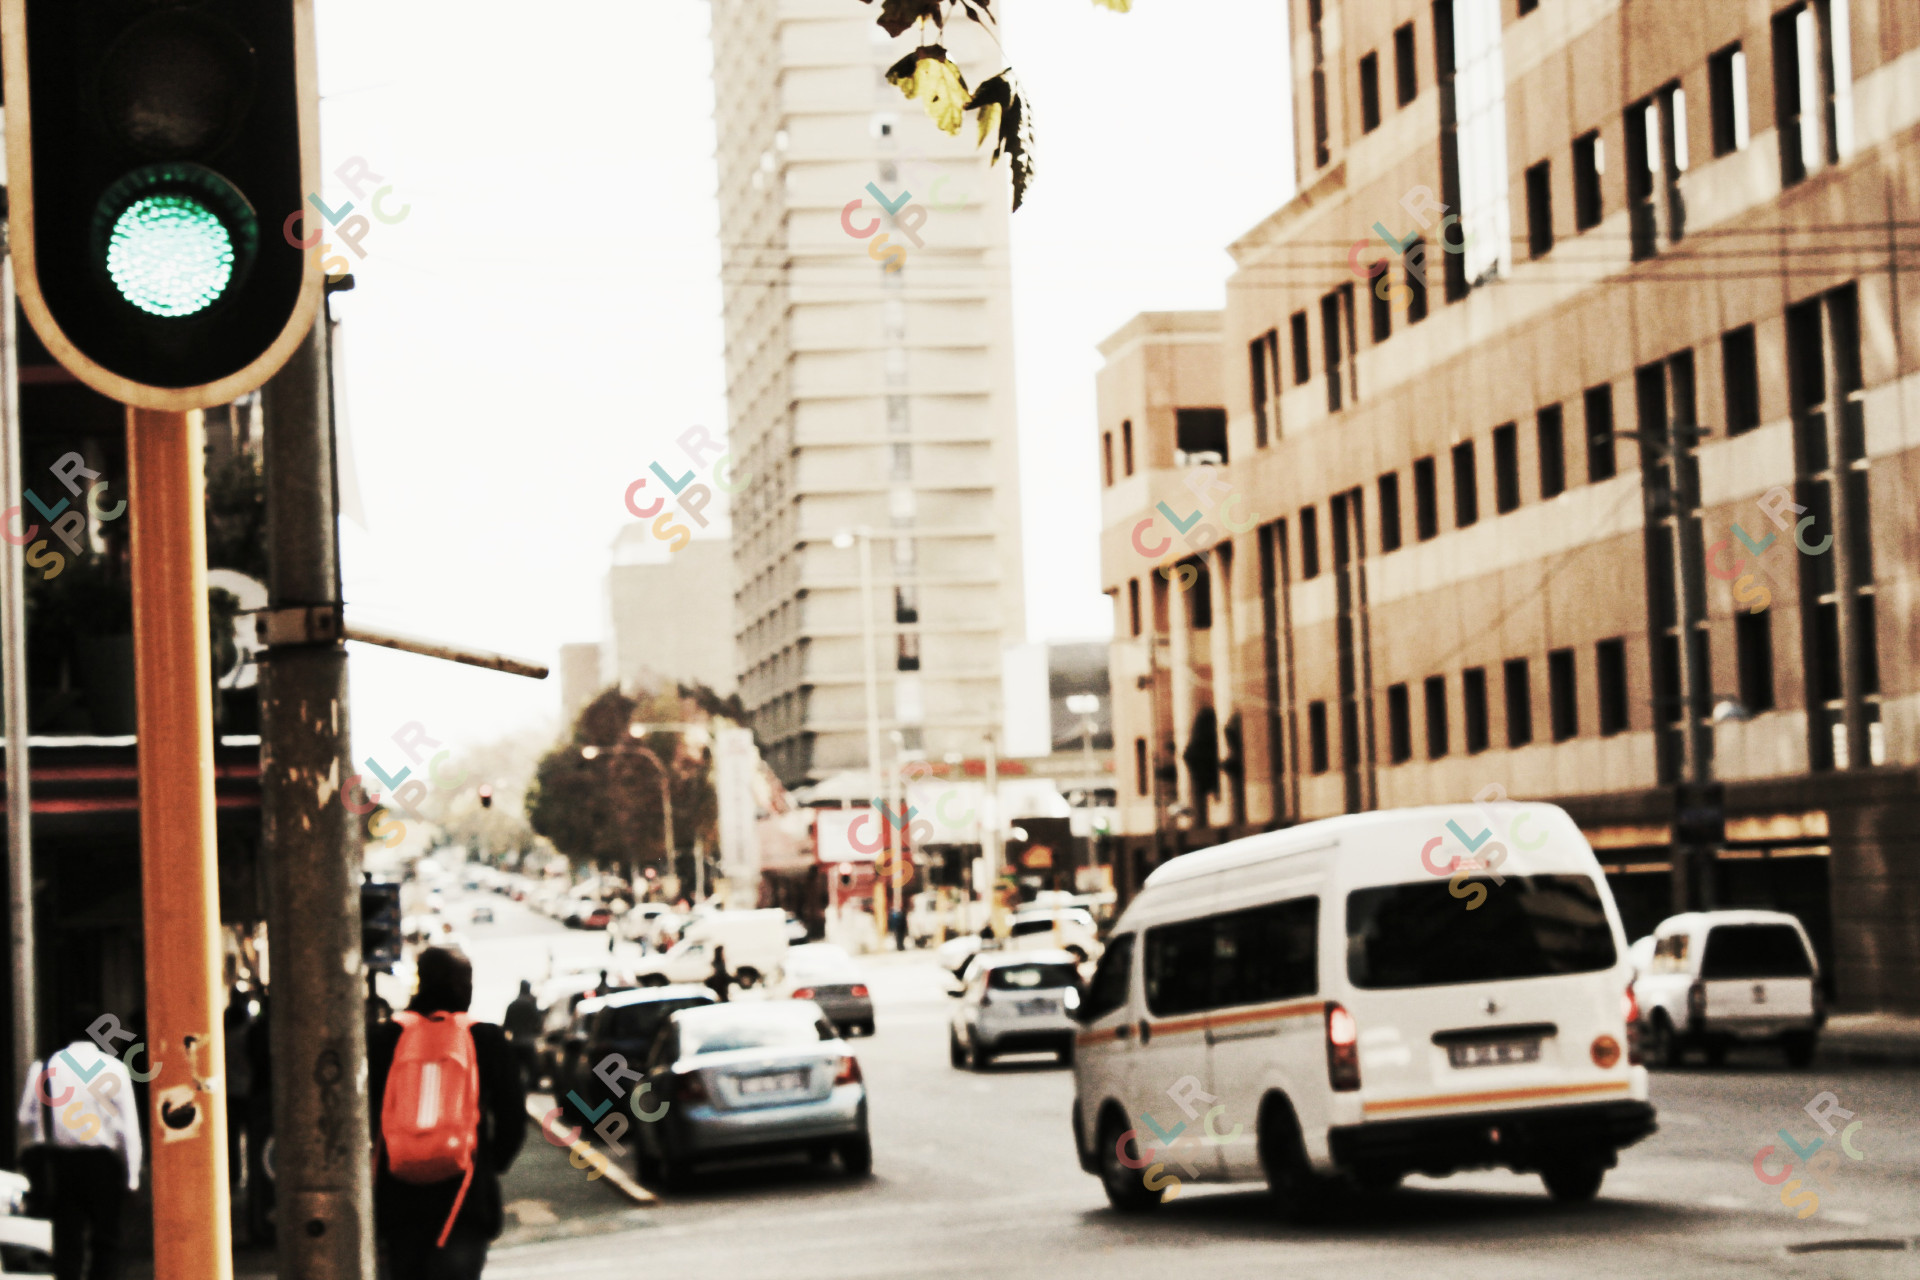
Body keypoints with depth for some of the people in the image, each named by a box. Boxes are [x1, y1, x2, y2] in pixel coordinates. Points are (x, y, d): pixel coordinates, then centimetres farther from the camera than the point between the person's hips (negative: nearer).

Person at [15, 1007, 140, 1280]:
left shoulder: (44, 1067, 2)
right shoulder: (114, 1068, -5)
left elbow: (26, 1118, 4)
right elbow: (129, 1124, -6)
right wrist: (132, 1174, -2)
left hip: (59, 1160, 2)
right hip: (104, 1161, -2)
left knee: (67, 1239, 8)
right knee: (106, 1241, 5)